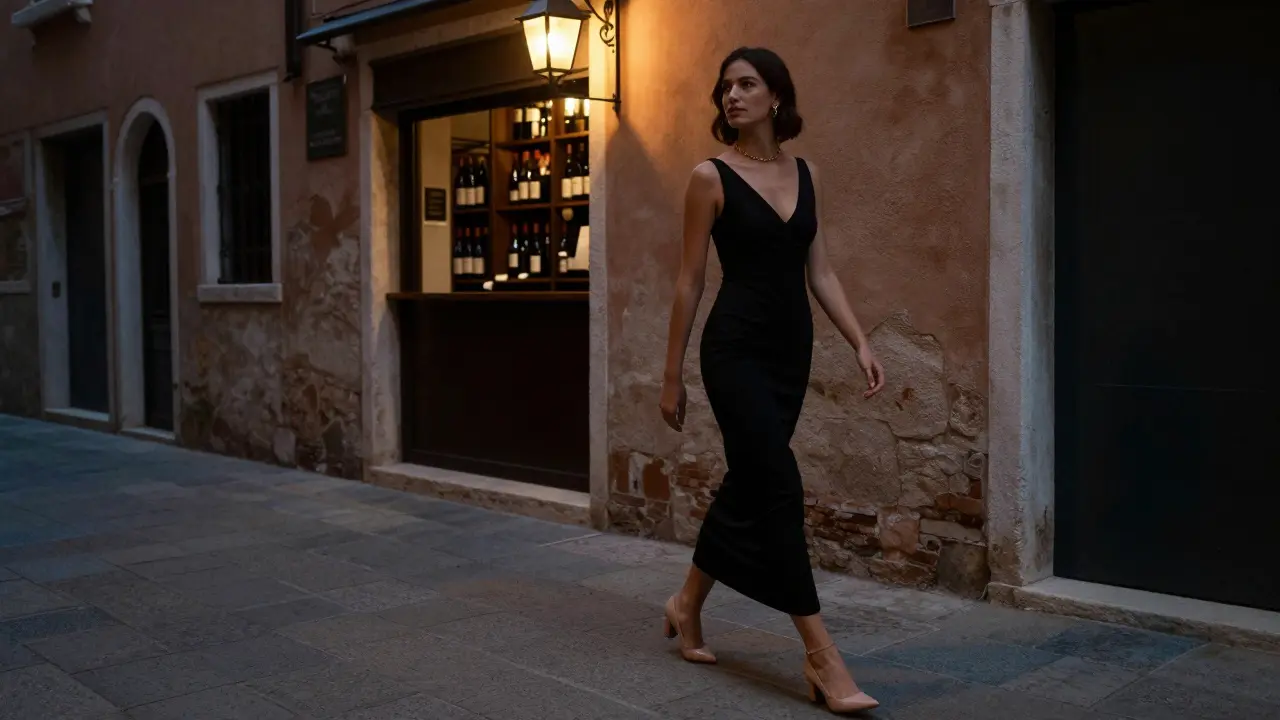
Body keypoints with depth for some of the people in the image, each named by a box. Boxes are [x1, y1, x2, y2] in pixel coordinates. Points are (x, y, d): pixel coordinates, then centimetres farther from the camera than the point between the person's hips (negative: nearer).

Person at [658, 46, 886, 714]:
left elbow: (820, 271, 11)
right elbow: (690, 281, -3)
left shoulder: (807, 175, 10)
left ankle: (687, 603, 34)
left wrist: (861, 344, 1)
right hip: (736, 349, -6)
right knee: (779, 488, -9)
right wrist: (672, 376, -2)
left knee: (748, 483, 14)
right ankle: (821, 657, -3)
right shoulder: (711, 177, -5)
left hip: (792, 350, 6)